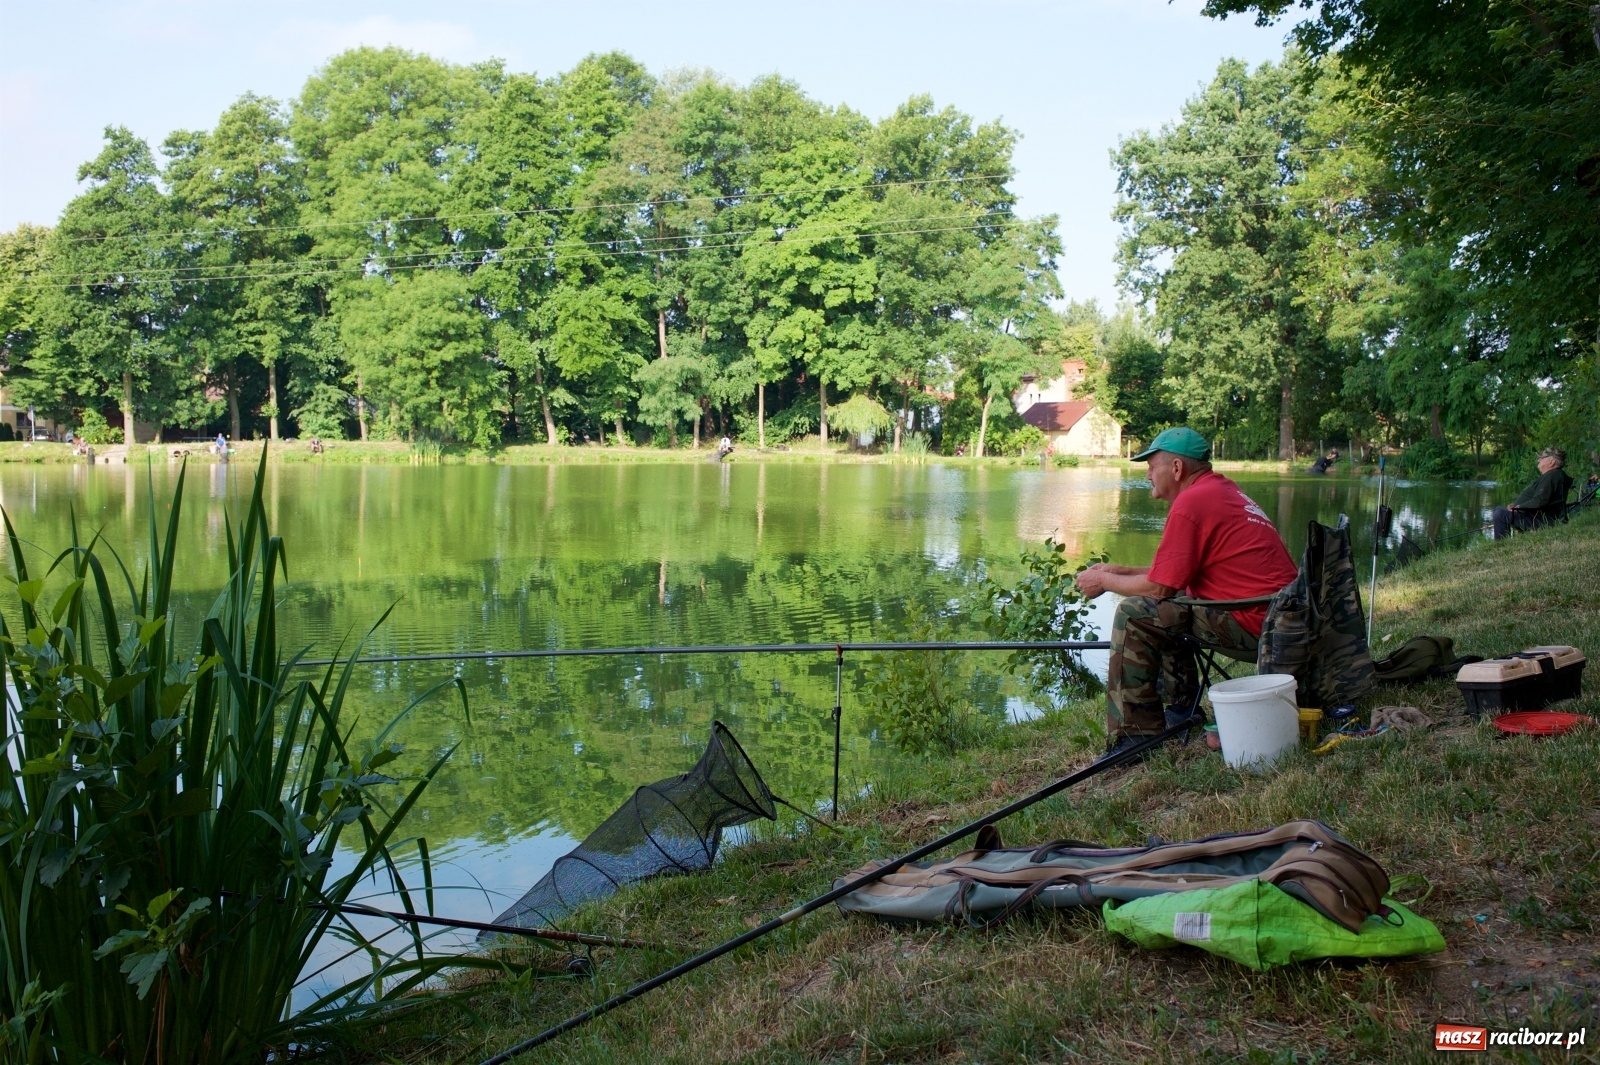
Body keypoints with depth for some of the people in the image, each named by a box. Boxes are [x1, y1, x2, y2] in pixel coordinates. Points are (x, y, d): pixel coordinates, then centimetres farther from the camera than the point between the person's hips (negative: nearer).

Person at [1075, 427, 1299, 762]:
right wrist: (1119, 571, 20)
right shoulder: (1223, 490, 17)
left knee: (1135, 614, -11)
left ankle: (1135, 735, -9)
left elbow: (1159, 586, -13)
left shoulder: (1192, 503, -14)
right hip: (1281, 619, 11)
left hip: (1255, 626, -11)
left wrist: (1104, 581, 2)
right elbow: (1175, 571, 22)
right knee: (1163, 608, 23)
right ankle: (1181, 709, 24)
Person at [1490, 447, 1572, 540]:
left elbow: (1539, 501, -29)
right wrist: (1516, 505, 10)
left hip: (1539, 521, -12)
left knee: (1500, 514, -22)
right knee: (1498, 509, 20)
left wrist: (1519, 507, -16)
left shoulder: (1551, 476, -20)